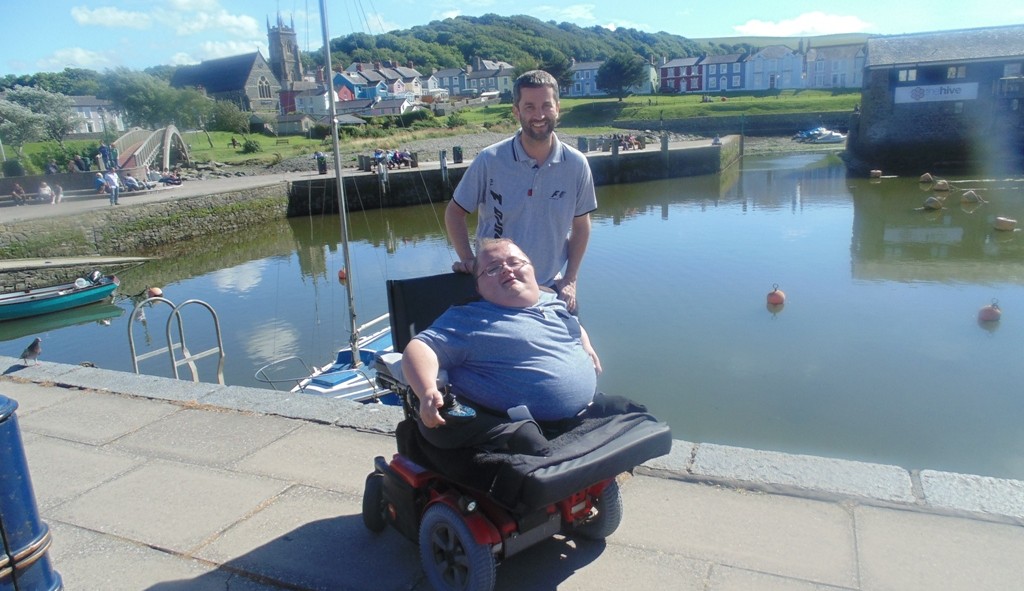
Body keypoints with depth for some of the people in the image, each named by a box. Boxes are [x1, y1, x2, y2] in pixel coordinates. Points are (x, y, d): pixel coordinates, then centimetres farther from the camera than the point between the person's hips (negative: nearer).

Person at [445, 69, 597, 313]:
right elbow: (455, 211, -2)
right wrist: (467, 259, -14)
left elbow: (580, 225, 5)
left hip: (551, 289, 2)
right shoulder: (490, 160, -13)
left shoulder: (576, 164, -6)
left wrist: (570, 280, 0)